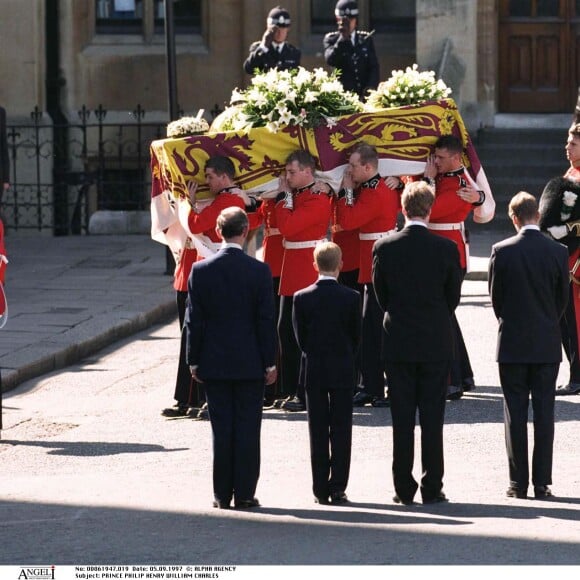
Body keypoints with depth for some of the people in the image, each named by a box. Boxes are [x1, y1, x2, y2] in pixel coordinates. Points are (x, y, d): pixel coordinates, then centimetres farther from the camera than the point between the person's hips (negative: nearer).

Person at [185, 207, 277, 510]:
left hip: (214, 363, 1)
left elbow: (194, 320, -1)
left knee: (221, 428, 6)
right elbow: (267, 320, -6)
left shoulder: (200, 271, -4)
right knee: (247, 427, 3)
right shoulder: (259, 271, -8)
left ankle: (222, 494, 8)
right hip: (250, 363, -1)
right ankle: (244, 493, 4)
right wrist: (270, 362, 2)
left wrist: (194, 361, 7)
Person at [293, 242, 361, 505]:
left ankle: (321, 490, 5)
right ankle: (338, 488, 0)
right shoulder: (351, 298, -7)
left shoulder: (301, 298, -5)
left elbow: (300, 337, 1)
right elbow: (356, 336, 1)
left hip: (314, 372, 1)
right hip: (343, 372, -1)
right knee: (341, 430, 3)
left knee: (318, 432, 5)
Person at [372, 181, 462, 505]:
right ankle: (432, 489, 3)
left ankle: (404, 489, 5)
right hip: (436, 344, -1)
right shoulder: (446, 249, -7)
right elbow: (454, 297, 2)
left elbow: (381, 296, 4)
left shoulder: (384, 248, -5)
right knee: (433, 418, 3)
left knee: (402, 420, 4)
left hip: (398, 343, 1)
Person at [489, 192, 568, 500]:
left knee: (515, 413, 4)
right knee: (544, 411, 4)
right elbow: (562, 298, 4)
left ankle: (518, 483, 3)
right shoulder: (558, 252, -5)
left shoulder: (502, 251, -9)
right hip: (547, 345, 1)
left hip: (512, 343, -1)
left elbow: (495, 298, -1)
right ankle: (542, 483, 3)